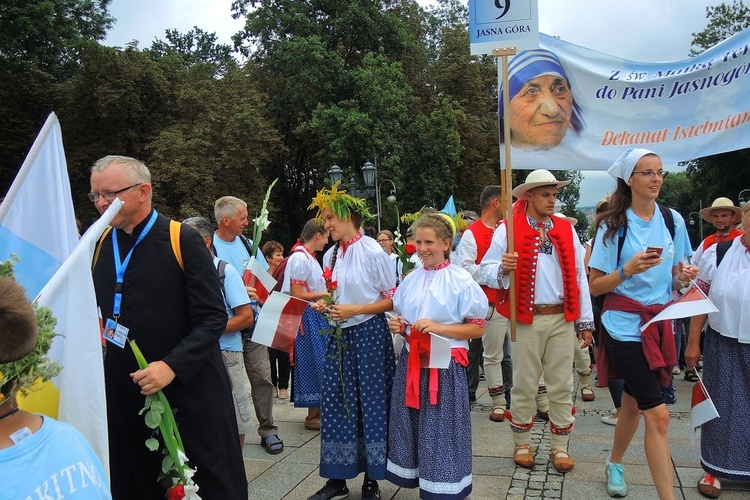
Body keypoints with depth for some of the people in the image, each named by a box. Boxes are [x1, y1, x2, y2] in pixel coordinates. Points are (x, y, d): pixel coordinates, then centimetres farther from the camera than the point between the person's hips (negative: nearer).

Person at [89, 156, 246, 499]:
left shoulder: (183, 240, -11)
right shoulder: (99, 244, 6)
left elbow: (213, 318, -14)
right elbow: (97, 312, 17)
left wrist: (172, 366, -22)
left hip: (189, 388, -5)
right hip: (124, 392, 5)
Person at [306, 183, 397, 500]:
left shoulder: (372, 252, -11)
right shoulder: (330, 256, 8)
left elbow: (393, 300, -9)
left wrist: (354, 310, -17)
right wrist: (325, 306, -3)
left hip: (368, 334, -6)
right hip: (339, 336, 6)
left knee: (371, 403, 3)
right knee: (335, 403, 8)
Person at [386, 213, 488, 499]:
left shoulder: (460, 280, -7)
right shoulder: (410, 280, 9)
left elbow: (477, 328, -8)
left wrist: (439, 328, -19)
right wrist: (398, 327, -3)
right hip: (411, 363, 6)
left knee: (442, 432, -1)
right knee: (413, 428, 11)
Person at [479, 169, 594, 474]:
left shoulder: (566, 230, 9)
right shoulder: (508, 229, -2)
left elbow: (579, 277, 9)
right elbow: (486, 271, -6)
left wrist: (585, 322, 7)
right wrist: (503, 268, -29)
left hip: (562, 319, 3)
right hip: (526, 320, -3)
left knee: (561, 385, 9)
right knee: (524, 385, 7)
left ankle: (560, 446, 23)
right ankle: (522, 444, 23)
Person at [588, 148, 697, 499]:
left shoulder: (673, 220, 5)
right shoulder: (613, 226, -7)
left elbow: (675, 278, 13)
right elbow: (595, 286, -8)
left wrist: (684, 276, -9)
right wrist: (628, 270, -24)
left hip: (659, 324, 5)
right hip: (625, 326, -5)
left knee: (634, 403, 18)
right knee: (658, 414, -9)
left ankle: (614, 464, 42)